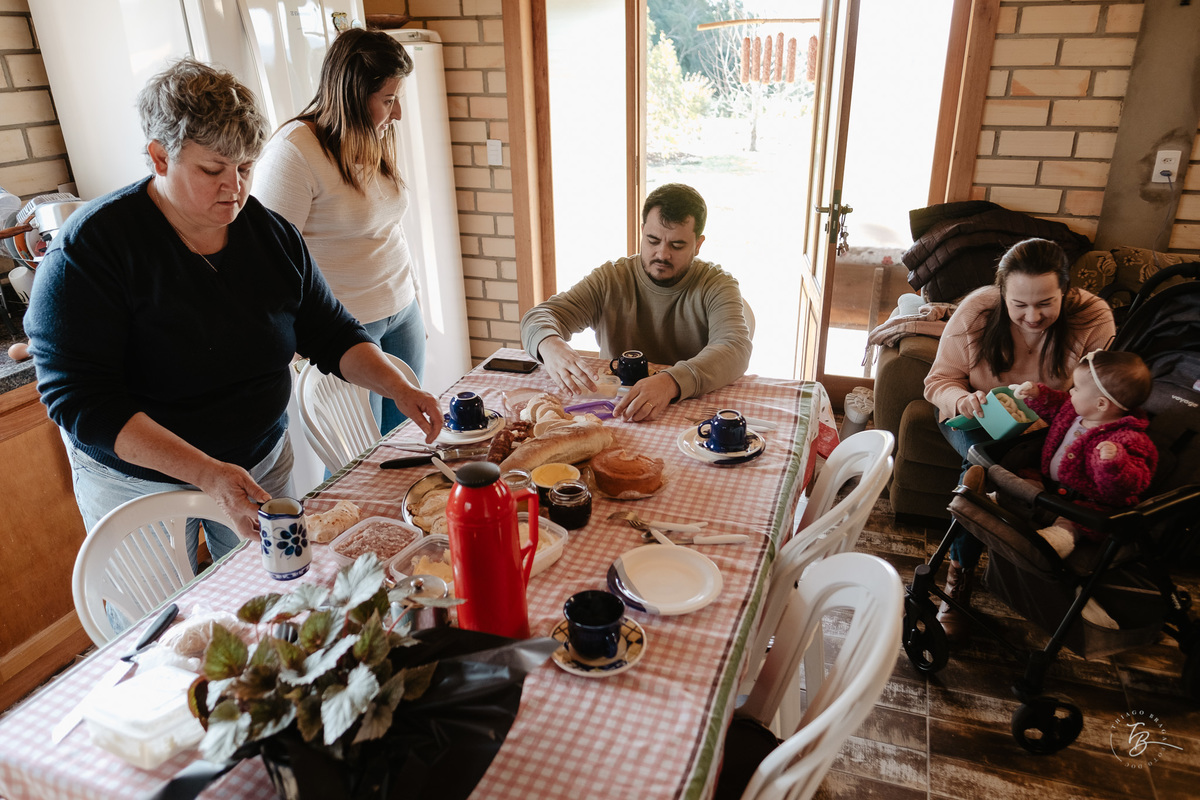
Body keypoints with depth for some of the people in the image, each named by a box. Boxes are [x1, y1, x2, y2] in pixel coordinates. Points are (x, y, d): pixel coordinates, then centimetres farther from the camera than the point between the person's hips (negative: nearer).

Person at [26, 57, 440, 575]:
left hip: (262, 463, 4)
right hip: (141, 483, -4)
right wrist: (206, 473, -34)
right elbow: (81, 399, -24)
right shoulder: (90, 246, -19)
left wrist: (399, 388, -17)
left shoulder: (273, 235, -4)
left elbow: (331, 336, 2)